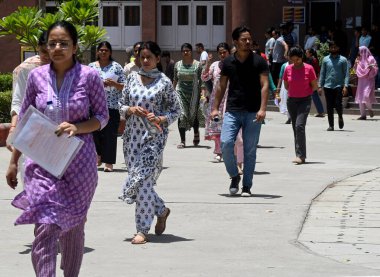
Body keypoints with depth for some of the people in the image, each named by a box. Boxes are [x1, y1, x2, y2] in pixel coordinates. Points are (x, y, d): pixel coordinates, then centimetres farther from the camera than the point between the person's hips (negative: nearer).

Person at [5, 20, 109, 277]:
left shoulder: (89, 76, -4)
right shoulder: (37, 76, 2)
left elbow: (102, 117, 2)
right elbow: (24, 120, 10)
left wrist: (76, 127, -17)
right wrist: (14, 161, 10)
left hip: (80, 162, 0)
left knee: (73, 226, 12)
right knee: (45, 228, -12)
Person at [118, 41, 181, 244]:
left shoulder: (164, 82, -2)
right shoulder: (132, 78, 8)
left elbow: (176, 110, 2)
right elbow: (121, 105, 13)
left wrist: (160, 119, -14)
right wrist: (131, 109, -8)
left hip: (154, 136, -5)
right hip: (132, 135, 5)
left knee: (143, 179, -11)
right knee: (136, 178, 5)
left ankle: (142, 230, -5)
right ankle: (161, 210, 30)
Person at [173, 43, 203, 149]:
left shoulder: (197, 65, -1)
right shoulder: (177, 64, 7)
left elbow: (201, 80, -2)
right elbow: (175, 80, 13)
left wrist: (203, 93, -11)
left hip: (193, 93, -2)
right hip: (181, 92, 2)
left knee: (194, 114, 1)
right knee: (181, 116, -6)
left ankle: (196, 134, 31)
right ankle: (182, 141, -3)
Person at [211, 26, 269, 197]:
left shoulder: (258, 61, 1)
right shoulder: (228, 62, 8)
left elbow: (264, 85, -6)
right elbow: (221, 86, 15)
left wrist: (262, 109, -18)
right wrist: (215, 108, 8)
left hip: (253, 112, -2)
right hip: (232, 110, 2)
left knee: (249, 150, 1)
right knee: (225, 143, -15)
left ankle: (247, 186, 11)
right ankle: (234, 176, 8)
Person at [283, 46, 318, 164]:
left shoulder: (308, 68, -7)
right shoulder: (288, 69, 1)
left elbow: (314, 86, 0)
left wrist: (305, 93, 7)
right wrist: (294, 92, 11)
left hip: (304, 101, -4)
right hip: (291, 101, 4)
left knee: (300, 126, -18)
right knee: (295, 127, 8)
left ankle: (300, 155, -20)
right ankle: (301, 155, 15)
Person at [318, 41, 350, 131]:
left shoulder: (343, 60, 3)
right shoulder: (325, 60, 9)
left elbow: (346, 74, -1)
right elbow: (322, 73, 11)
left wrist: (345, 86, -12)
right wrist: (320, 86, 4)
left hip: (339, 86, -2)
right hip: (328, 86, 2)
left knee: (338, 104, -11)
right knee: (329, 107, 2)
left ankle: (340, 117, 20)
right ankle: (331, 125, 11)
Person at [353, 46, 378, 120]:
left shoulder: (371, 59, -4)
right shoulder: (360, 60, 15)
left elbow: (375, 70, -6)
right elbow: (357, 71, 20)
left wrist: (371, 67, -25)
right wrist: (356, 64, 5)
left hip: (368, 80, -7)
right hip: (361, 81, 7)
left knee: (366, 96, -19)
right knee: (360, 98, 1)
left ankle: (370, 109, 7)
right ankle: (363, 115, 5)